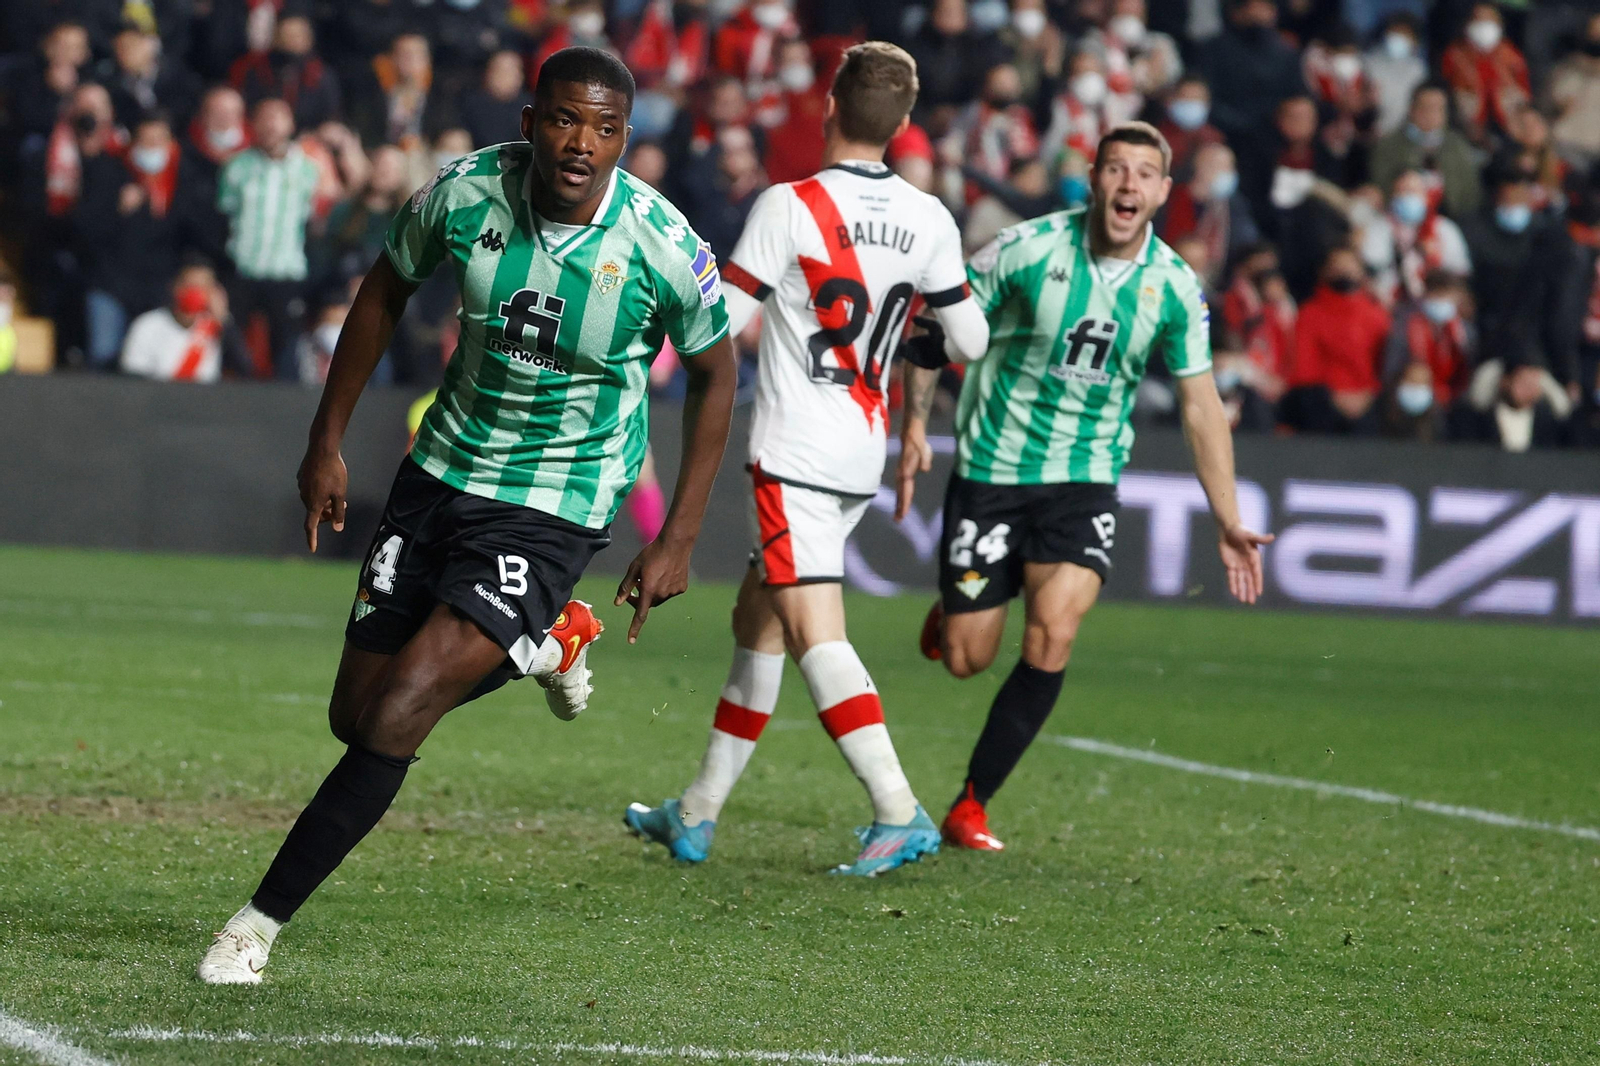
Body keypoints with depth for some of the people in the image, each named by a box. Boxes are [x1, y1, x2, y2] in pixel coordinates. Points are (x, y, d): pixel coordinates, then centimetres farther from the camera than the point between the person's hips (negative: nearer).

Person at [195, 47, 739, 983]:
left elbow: (715, 374, -2)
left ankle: (261, 922, -5)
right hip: (444, 471, 5)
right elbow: (388, 290, 7)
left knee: (401, 712, -17)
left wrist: (679, 540, -3)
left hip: (553, 508, -4)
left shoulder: (665, 248, -20)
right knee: (357, 718, 8)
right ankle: (546, 643, 33)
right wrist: (328, 440, 8)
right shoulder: (466, 193, -14)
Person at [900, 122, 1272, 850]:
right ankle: (952, 613, 41)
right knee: (967, 660, 1)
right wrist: (915, 423, -11)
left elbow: (1200, 405, 4)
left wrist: (1227, 523, 1)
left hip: (1085, 481, 1)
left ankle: (972, 805, -4)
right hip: (991, 468, -1)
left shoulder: (1175, 288, -5)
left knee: (1052, 638, -19)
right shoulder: (1030, 249, -13)